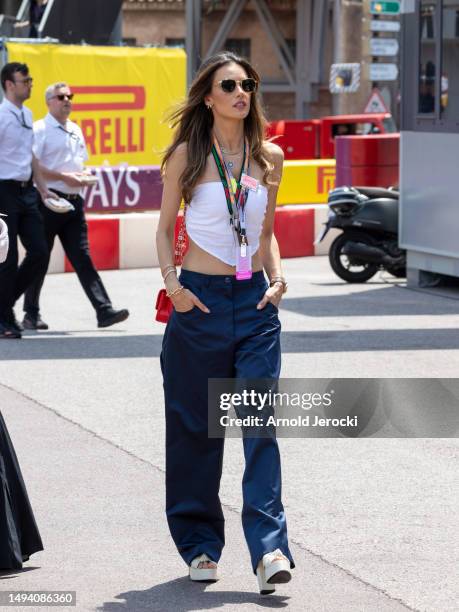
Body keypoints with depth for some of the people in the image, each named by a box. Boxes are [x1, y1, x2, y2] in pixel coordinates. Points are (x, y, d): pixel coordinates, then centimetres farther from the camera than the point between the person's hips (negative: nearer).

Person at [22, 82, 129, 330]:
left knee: (82, 258, 1)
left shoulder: (76, 130, 16)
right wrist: (64, 177, -18)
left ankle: (104, 311, -7)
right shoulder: (40, 130, -6)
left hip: (74, 201, 6)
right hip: (48, 200, -6)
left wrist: (83, 175, 3)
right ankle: (31, 314, 14)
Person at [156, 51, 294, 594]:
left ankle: (269, 547, -14)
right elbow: (165, 227, 7)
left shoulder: (269, 157, 8)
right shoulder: (187, 155, 0)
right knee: (195, 427, 6)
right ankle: (200, 545, 19)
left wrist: (277, 277, 2)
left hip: (254, 303, 2)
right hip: (200, 300, -1)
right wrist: (171, 282, -7)